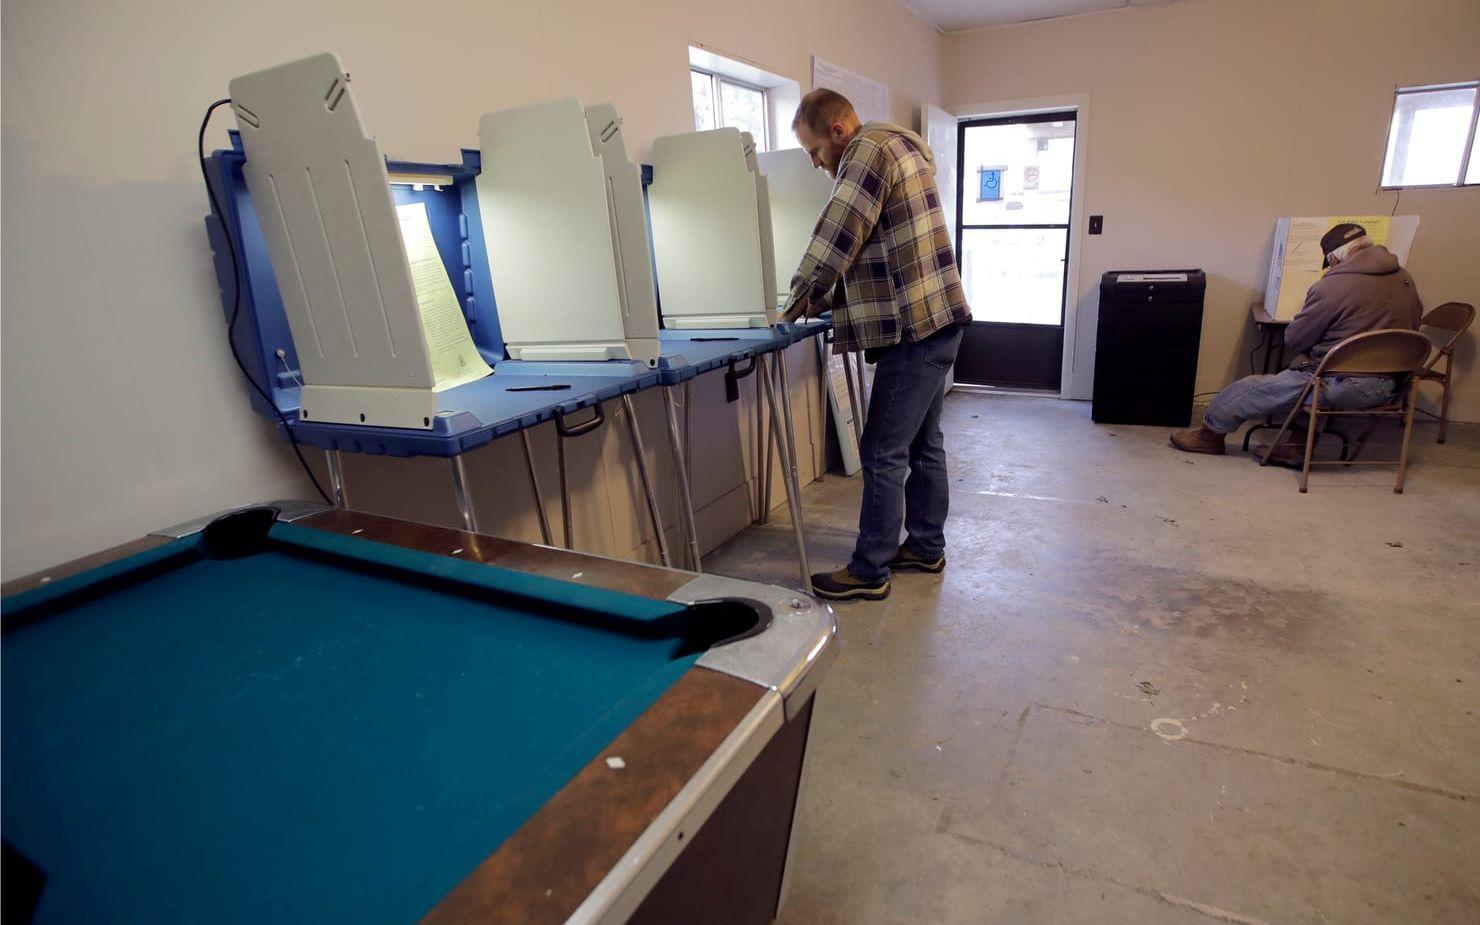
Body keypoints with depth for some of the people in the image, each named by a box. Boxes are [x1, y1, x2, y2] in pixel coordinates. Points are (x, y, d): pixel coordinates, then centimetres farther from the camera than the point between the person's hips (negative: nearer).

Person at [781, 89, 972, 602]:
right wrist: (827, 299, 12)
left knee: (884, 453, -5)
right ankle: (926, 546, 28)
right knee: (923, 443, 16)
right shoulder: (896, 146, 22)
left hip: (915, 329, -11)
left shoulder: (869, 148, -10)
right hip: (934, 321, 11)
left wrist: (798, 299, -1)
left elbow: (836, 238, -16)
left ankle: (869, 572, 5)